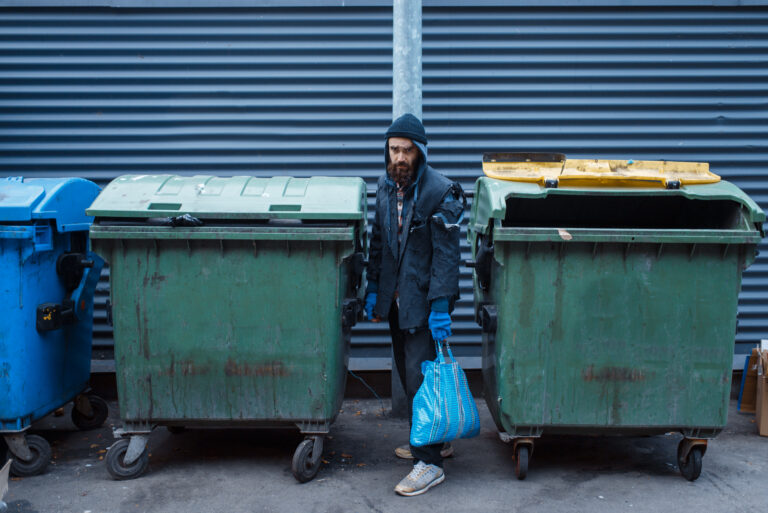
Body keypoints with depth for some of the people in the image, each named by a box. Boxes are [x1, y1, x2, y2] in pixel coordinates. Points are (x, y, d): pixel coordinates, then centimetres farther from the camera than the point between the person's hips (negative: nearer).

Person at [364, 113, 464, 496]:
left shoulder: (440, 192, -14)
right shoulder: (386, 188, 9)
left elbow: (446, 254, -16)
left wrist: (440, 306, -19)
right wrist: (373, 289, 15)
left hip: (423, 300, -7)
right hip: (396, 298, 7)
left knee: (420, 376, -8)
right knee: (406, 371, 14)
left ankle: (430, 462, 1)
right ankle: (434, 440, 31)